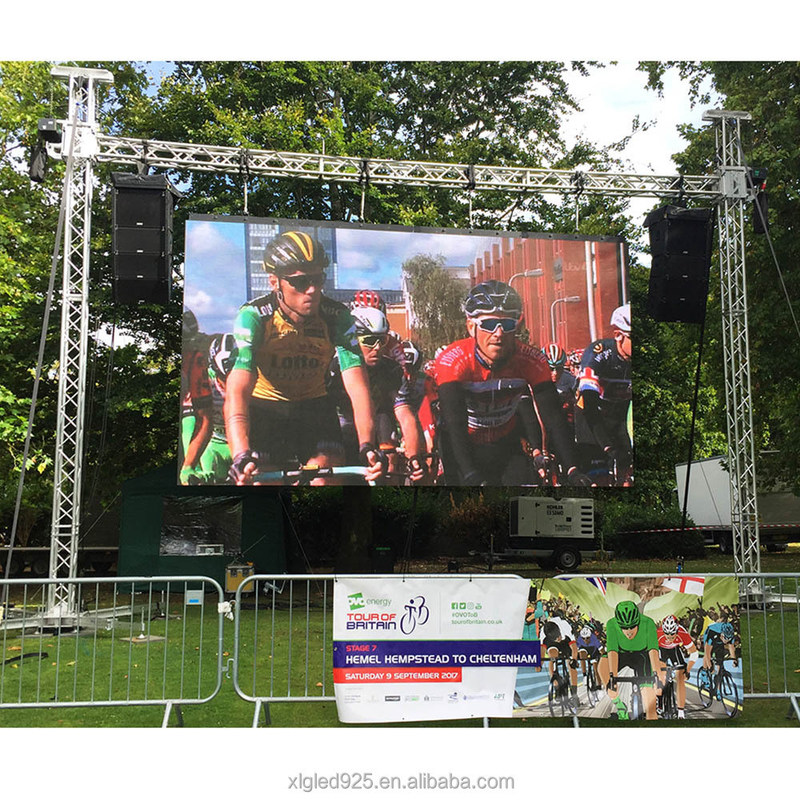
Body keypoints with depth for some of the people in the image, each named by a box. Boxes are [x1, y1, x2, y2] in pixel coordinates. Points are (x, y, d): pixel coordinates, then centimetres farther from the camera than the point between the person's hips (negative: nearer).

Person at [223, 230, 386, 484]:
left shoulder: (338, 318, -21)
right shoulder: (253, 316, -27)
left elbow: (357, 385, -29)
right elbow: (236, 392, -38)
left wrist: (367, 445, -45)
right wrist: (241, 455, -54)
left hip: (313, 405, 2)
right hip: (263, 407, -2)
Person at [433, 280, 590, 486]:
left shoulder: (531, 360, -20)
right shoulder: (451, 361, -27)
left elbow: (553, 417, -23)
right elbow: (455, 425, -36)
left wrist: (572, 469, -36)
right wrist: (472, 477, -49)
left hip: (506, 447, 2)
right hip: (464, 449, -2)